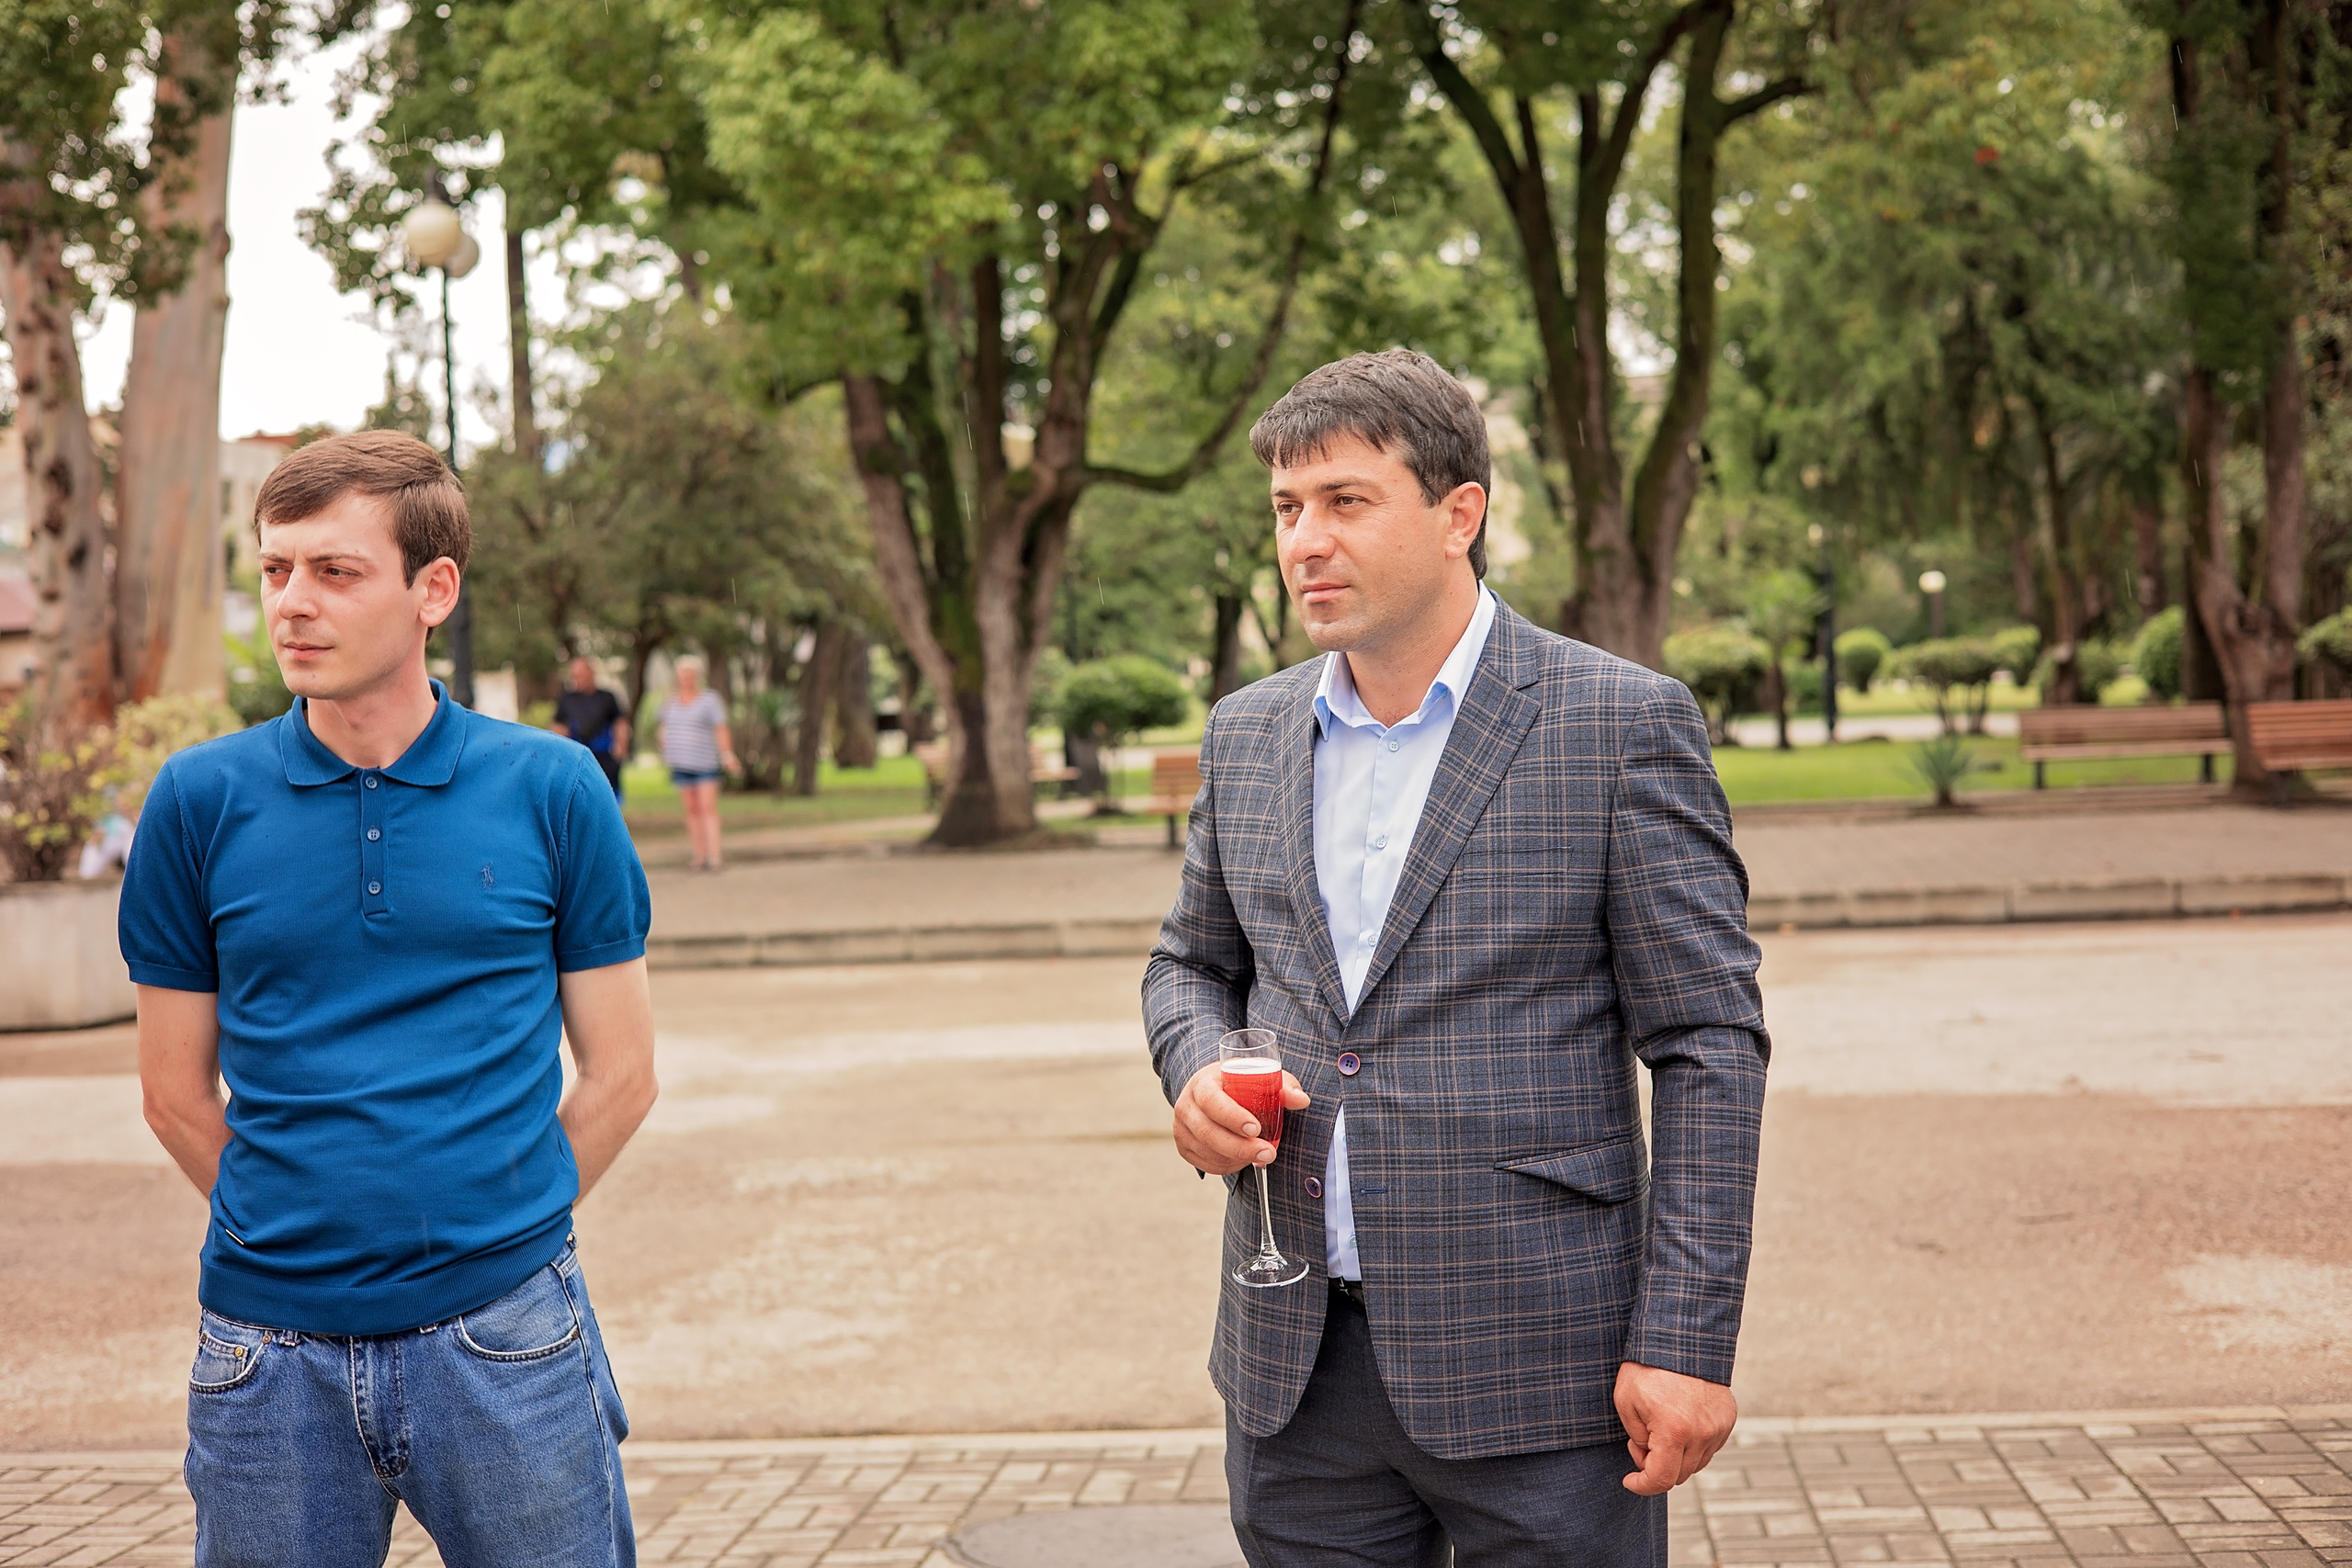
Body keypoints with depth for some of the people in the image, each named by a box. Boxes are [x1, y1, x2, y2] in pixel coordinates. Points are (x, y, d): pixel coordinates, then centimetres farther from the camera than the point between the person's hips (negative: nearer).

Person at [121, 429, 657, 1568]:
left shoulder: (552, 789, -1)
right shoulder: (200, 800, 1)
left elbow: (620, 1070, 3)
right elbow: (176, 1090, 7)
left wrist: (499, 1230, 2)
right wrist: (299, 1237, 5)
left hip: (506, 1345, -1)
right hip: (270, 1355, 1)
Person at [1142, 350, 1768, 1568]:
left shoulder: (1624, 725, -7)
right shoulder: (1247, 735, 9)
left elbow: (1708, 1046, -7)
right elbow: (1192, 961, 22)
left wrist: (1686, 1342, -12)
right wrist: (1198, 1072, -2)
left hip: (1533, 1368, -4)